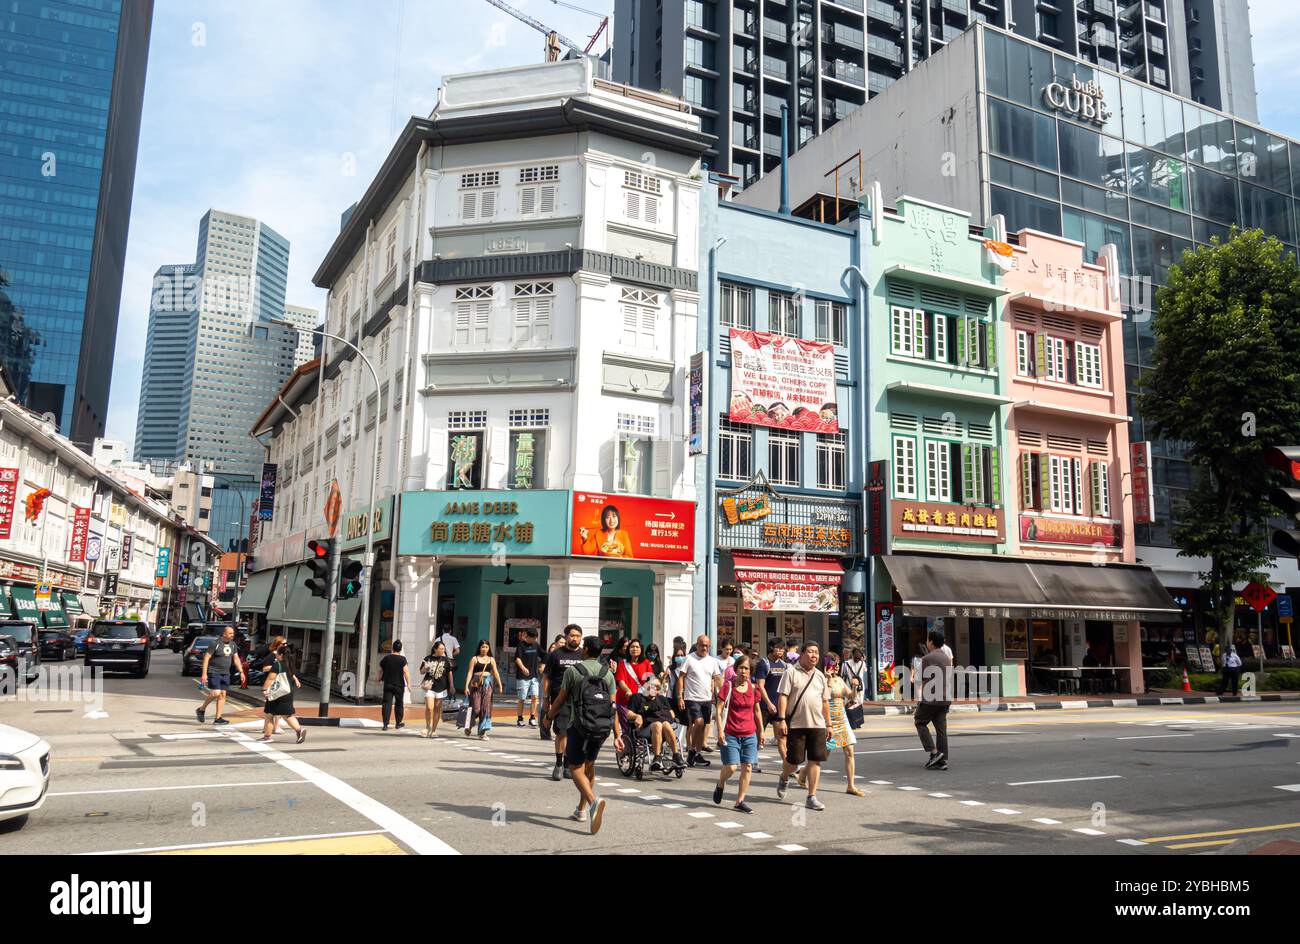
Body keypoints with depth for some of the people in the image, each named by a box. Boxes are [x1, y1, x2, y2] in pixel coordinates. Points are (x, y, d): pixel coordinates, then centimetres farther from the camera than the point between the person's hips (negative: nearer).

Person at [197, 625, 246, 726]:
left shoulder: (233, 645, 8)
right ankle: (201, 709, 8)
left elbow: (236, 659, 15)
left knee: (223, 694, 3)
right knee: (216, 693, -16)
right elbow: (206, 658, -12)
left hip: (225, 673, 7)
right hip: (214, 672, -6)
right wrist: (204, 674, -17)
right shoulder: (215, 644, -12)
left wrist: (241, 672, 9)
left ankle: (218, 718, 7)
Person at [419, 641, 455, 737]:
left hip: (441, 687, 1)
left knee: (437, 709, 5)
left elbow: (449, 673, 10)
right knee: (429, 708, -11)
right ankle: (428, 727, 12)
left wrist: (451, 686, 8)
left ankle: (434, 730, 16)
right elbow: (421, 672, 11)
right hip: (429, 687, -1)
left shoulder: (445, 660, 4)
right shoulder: (428, 659, 2)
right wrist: (425, 669, -12)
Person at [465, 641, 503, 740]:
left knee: (486, 707, -4)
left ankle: (483, 732, -1)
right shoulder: (475, 659, 4)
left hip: (487, 684, 3)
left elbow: (495, 673, 10)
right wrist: (466, 686, -9)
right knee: (476, 708, -5)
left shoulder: (491, 659, 13)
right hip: (476, 684, -3)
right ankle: (468, 726, 23)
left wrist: (500, 685, 3)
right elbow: (470, 673, 0)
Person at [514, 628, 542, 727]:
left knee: (534, 697, -5)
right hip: (522, 677, -4)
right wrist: (523, 668, -33)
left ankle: (532, 718, 3)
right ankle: (519, 719, 14)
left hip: (534, 676, 4)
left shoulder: (536, 645, 10)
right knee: (521, 699, 2)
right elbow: (517, 658, -17)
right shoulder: (521, 645, -6)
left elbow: (543, 656, 19)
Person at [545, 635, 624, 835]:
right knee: (589, 764, 21)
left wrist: (549, 717, 22)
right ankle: (582, 809, 26)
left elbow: (560, 699, 4)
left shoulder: (572, 670, -1)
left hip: (580, 724, -4)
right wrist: (617, 735, 6)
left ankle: (593, 801, -26)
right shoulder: (608, 673, 9)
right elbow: (613, 706, 5)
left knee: (575, 768, 0)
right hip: (603, 727, 4)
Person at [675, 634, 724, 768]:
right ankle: (692, 750, -5)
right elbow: (681, 678, -5)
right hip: (692, 698, -5)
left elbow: (716, 679, 16)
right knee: (699, 722, -20)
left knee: (703, 726, 8)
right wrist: (680, 697, -11)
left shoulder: (712, 661, 10)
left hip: (707, 699, 5)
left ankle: (698, 753, 18)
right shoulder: (689, 659, -4)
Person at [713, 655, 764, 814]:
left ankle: (739, 802, 10)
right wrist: (720, 731, -14)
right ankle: (720, 785, 24)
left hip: (750, 735, 4)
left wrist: (761, 732, 17)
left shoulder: (753, 688, 6)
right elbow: (719, 709, -7)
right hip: (730, 734, -4)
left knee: (747, 767, 0)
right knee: (731, 767, -9)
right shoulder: (728, 686, -6)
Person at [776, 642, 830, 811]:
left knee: (815, 760, 0)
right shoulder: (791, 672, -3)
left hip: (817, 725, 4)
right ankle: (784, 778, 35)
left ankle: (812, 797, 9)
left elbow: (825, 701, 18)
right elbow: (783, 696, -8)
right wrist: (782, 719, -15)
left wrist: (828, 724, 15)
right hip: (796, 724, -4)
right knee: (793, 759, 1)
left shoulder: (820, 675, 13)